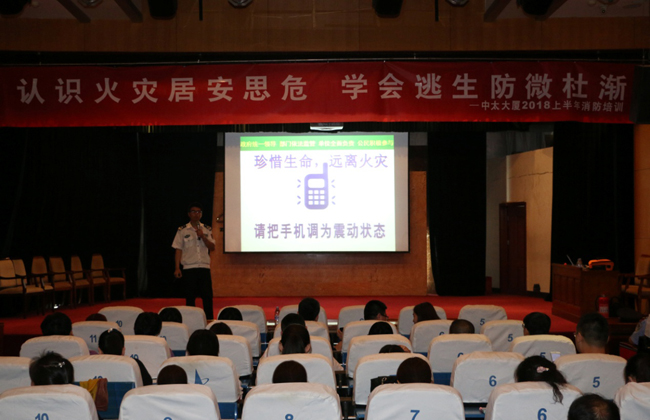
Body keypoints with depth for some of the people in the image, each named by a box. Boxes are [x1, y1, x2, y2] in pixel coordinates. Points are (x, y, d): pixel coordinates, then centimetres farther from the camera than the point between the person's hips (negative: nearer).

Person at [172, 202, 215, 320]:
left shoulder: (207, 230, 9)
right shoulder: (182, 230, 3)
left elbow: (212, 247, 3)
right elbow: (178, 250, 2)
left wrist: (203, 237, -11)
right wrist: (177, 268, -5)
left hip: (204, 267, 2)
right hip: (189, 268, -1)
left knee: (207, 296, -1)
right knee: (190, 297, 3)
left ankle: (210, 320, 7)